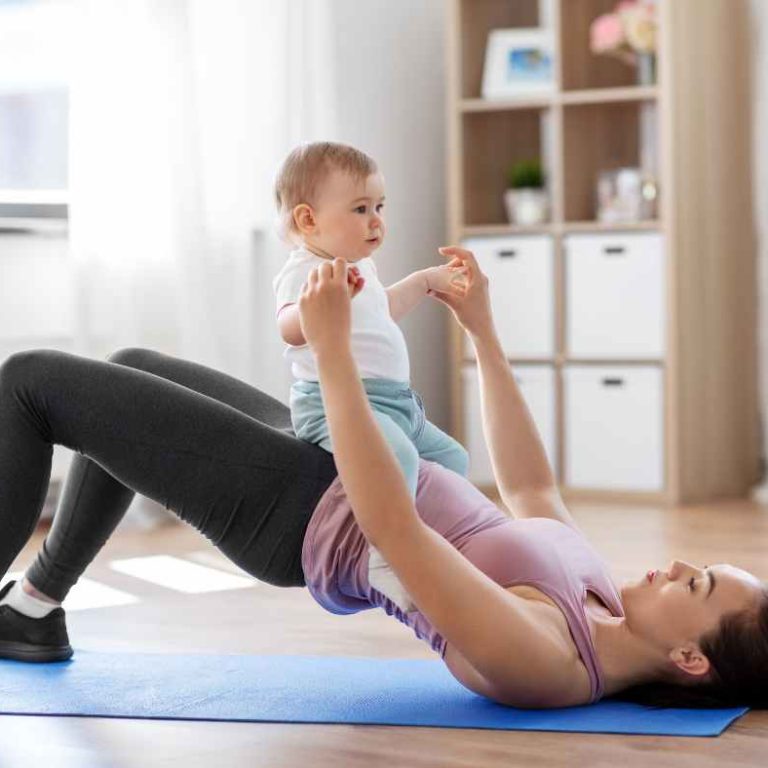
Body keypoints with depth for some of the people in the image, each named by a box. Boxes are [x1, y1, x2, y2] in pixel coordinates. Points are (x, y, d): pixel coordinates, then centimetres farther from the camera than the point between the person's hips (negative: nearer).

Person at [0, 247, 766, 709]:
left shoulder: (543, 661, -32)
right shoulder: (613, 621, -6)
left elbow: (391, 527, -37)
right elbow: (529, 489, 9)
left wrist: (331, 346, -36)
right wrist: (482, 331, 9)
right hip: (332, 478, 9)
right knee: (132, 367, 22)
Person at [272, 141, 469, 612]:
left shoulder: (360, 266, 17)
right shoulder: (305, 270, -14)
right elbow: (290, 328, -36)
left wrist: (426, 281, 46)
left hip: (396, 403, 10)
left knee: (451, 460, 21)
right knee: (397, 458, -36)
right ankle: (384, 561, -37)